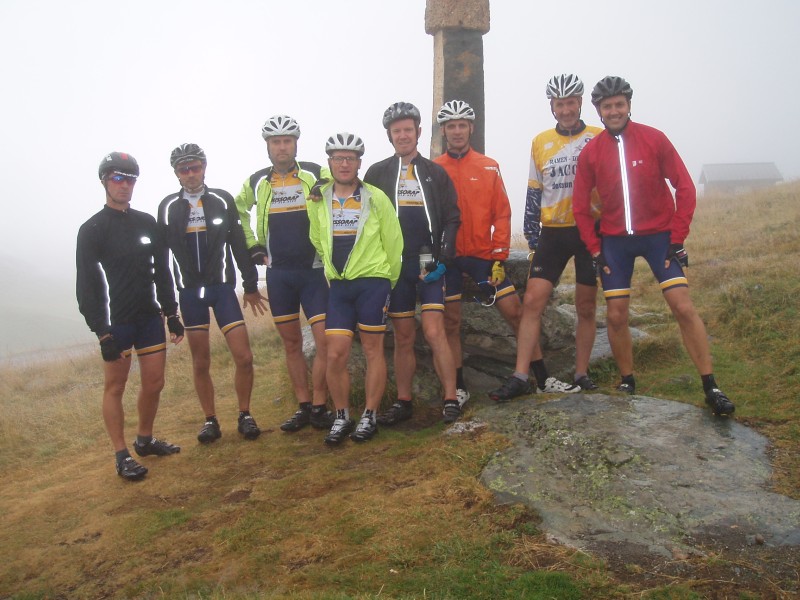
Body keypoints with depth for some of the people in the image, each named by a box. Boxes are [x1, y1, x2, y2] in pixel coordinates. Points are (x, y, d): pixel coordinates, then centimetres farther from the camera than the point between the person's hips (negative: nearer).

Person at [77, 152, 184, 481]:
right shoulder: (92, 229, -6)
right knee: (115, 386, 3)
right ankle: (122, 456, 11)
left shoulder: (147, 223, 9)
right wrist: (102, 333, -15)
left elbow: (161, 271, 14)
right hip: (116, 321, -5)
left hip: (150, 317, 5)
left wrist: (171, 313, 10)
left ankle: (145, 440, 28)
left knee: (154, 383, 9)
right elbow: (88, 285, -10)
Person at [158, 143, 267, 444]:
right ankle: (211, 420, 20)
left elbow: (239, 244, 5)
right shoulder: (168, 206, 4)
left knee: (244, 357, -6)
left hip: (223, 288, -1)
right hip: (189, 292, 1)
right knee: (201, 363, 7)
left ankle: (245, 415, 12)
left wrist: (251, 285, 6)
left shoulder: (223, 200, 2)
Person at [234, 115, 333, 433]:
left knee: (325, 339, -8)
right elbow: (237, 210, 23)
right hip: (278, 273, 3)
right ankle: (303, 406, 18)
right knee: (291, 342, 8)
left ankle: (320, 406, 5)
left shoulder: (315, 175, -4)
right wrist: (252, 245, 14)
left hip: (314, 270, -3)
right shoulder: (257, 181, 6)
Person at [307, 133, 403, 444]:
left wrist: (389, 280, 7)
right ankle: (341, 417, 14)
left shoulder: (376, 198, -4)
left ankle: (370, 416, 15)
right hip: (338, 286, 3)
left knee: (373, 349, 3)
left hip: (372, 282, -3)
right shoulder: (318, 200, 4)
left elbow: (394, 242, 2)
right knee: (335, 354, -1)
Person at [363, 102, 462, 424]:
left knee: (434, 332, -11)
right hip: (394, 265, 1)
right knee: (403, 337, 7)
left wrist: (443, 259, -6)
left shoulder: (436, 173, 8)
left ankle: (450, 400, -3)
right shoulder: (377, 174, 9)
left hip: (429, 264, -1)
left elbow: (452, 219, 5)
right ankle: (403, 402, 16)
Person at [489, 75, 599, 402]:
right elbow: (534, 193, 11)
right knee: (532, 301, -8)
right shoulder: (540, 142, 8)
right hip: (553, 233, 2)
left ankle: (581, 374, 17)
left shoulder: (599, 138, 1)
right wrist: (532, 237, 7)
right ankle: (520, 377, -6)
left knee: (586, 308, 6)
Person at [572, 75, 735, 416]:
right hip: (615, 240, 2)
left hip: (658, 234, -2)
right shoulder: (590, 153, -2)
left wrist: (677, 238, -8)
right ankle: (627, 383, 19)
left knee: (683, 307, -10)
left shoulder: (654, 139, -6)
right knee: (616, 316, 1)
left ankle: (710, 387, -2)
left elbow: (684, 188, -4)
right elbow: (580, 206, 5)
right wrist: (595, 249, 0)